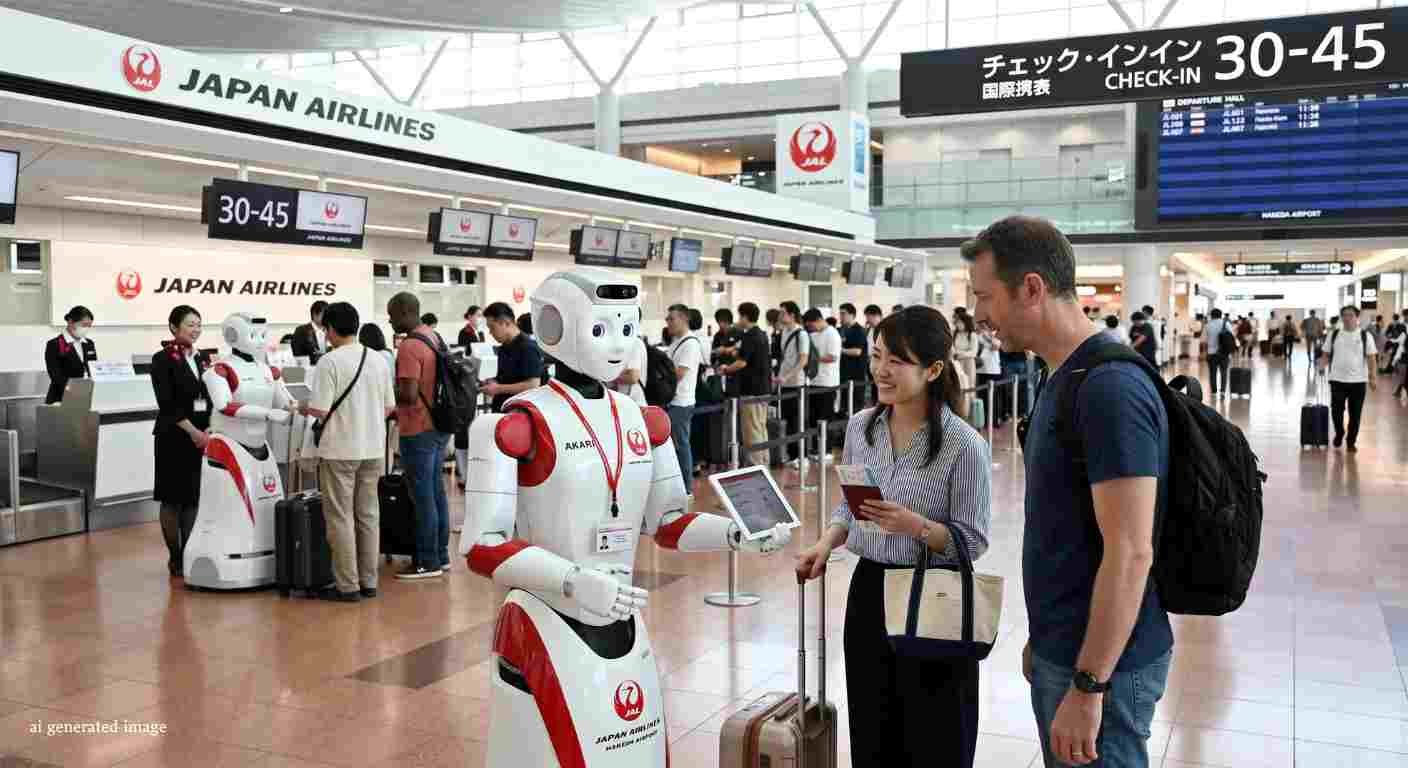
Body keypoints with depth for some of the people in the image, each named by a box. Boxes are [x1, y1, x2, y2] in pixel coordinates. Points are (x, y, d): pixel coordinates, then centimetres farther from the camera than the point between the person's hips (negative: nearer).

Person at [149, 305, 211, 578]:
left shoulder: (203, 358, 12)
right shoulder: (163, 359, -5)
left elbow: (212, 398, 10)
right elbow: (167, 403, -12)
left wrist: (209, 430, -5)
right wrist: (192, 431, -17)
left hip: (203, 435, 5)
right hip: (174, 436, -5)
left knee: (196, 496, 5)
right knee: (173, 498, 2)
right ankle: (175, 556, 11)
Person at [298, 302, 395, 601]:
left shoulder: (330, 362, -13)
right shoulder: (379, 360, 5)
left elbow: (320, 410, -16)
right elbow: (389, 408, 8)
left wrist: (305, 408, 4)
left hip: (340, 450, -5)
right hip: (373, 449, 6)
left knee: (341, 518, 3)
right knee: (368, 515, 12)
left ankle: (347, 585, 6)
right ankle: (368, 581, 17)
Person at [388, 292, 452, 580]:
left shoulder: (409, 346, -19)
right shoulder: (433, 337, 11)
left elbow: (408, 395, -24)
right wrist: (399, 412, 17)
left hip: (418, 432, -9)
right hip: (438, 426, 9)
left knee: (423, 497, -3)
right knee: (436, 492, 14)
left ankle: (427, 562, 3)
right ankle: (441, 555, 21)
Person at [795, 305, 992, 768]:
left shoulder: (964, 445, -16)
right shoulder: (860, 426, 1)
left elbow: (972, 542, -13)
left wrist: (916, 526, -28)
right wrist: (826, 543, -4)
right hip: (868, 592, 5)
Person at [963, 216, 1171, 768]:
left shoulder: (1109, 388, -22)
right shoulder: (1065, 379, 8)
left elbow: (1129, 552, -24)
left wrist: (1088, 685, -22)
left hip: (1101, 664, -9)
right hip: (1060, 652, 9)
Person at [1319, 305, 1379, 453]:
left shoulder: (1366, 336, 0)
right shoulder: (1334, 334, 5)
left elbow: (1372, 358, -1)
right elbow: (1326, 354, 9)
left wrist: (1373, 377, -8)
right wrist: (1322, 366, -9)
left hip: (1358, 380, -1)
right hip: (1337, 380, 1)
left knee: (1355, 414, 5)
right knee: (1336, 411, 3)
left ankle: (1351, 442, 18)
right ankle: (1339, 434, 29)